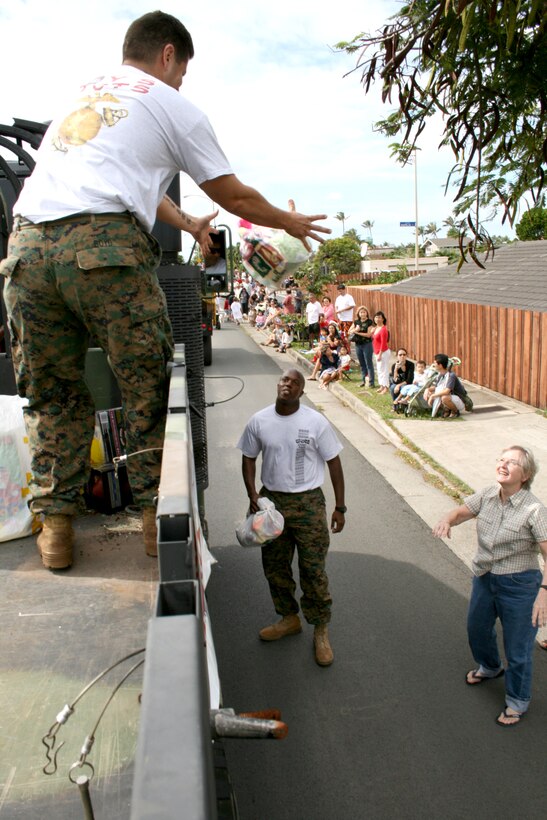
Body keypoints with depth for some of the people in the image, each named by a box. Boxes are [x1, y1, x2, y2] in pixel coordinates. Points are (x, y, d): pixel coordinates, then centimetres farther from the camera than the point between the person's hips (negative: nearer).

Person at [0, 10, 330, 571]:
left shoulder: (82, 91, 33)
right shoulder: (173, 106, 15)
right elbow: (234, 197, 20)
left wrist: (187, 224, 52)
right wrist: (290, 222, 37)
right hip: (104, 246, -6)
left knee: (51, 394, 13)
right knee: (148, 388, 6)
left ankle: (55, 526, 15)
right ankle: (157, 516, 12)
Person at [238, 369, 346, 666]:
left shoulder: (315, 422, -11)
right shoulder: (259, 421, -4)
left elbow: (334, 463, -5)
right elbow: (249, 458, 8)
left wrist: (339, 507, -6)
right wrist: (252, 495, -6)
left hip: (308, 503, -3)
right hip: (271, 500, 4)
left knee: (313, 570, 2)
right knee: (274, 566, 15)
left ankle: (321, 631, 22)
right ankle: (289, 618, 38)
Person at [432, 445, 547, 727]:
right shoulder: (487, 496, -9)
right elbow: (460, 512, 2)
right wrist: (446, 521, -22)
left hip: (518, 586, -6)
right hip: (484, 578, 6)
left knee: (517, 649, 9)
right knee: (477, 629, 27)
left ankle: (518, 701, 37)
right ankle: (490, 667, 59)